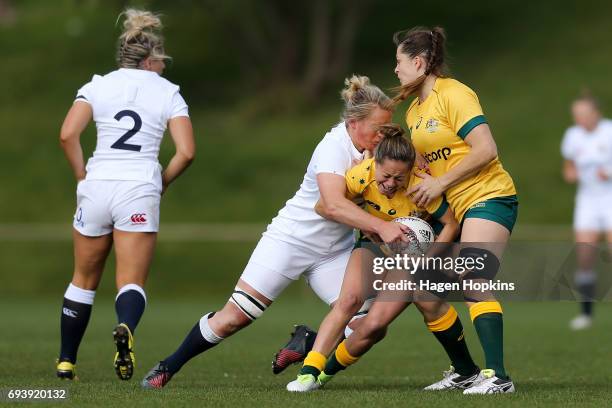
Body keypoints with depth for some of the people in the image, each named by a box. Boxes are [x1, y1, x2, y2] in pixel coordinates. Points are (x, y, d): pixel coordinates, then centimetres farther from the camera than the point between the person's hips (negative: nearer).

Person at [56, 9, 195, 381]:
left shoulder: (98, 85, 6)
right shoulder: (168, 92, 6)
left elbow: (68, 135, -7)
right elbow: (186, 152, -4)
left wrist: (84, 178, 5)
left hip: (97, 187, 1)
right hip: (140, 190, -1)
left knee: (84, 280, 17)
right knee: (132, 283, 0)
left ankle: (67, 361, 22)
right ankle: (126, 328, -34)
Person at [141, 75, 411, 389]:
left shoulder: (376, 146, -3)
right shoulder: (334, 147, -24)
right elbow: (333, 203, -37)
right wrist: (380, 227, -44)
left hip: (334, 251, 6)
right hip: (291, 239, -6)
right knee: (234, 316, -7)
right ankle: (169, 366, 13)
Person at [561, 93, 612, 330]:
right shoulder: (572, 137, 5)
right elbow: (568, 169, 19)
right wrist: (570, 174, -3)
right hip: (588, 199, 4)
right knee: (584, 255, -4)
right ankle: (586, 313, 5)